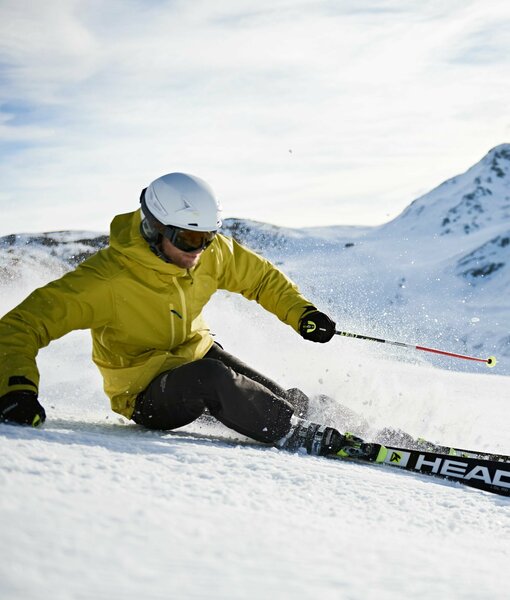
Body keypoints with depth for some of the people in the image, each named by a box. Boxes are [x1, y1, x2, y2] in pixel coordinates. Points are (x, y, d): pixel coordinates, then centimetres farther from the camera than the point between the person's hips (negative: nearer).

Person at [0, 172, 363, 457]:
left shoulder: (212, 252, -12)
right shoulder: (108, 279, -28)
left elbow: (261, 277, 7)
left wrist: (301, 313, -8)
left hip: (197, 354, 6)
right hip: (146, 393, -6)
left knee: (277, 399, -13)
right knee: (210, 379, -36)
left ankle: (299, 405, 23)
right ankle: (301, 437, -25)